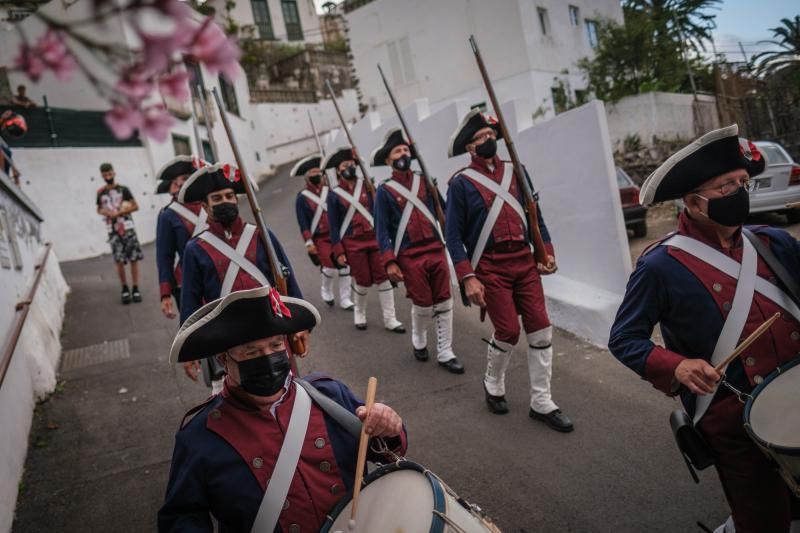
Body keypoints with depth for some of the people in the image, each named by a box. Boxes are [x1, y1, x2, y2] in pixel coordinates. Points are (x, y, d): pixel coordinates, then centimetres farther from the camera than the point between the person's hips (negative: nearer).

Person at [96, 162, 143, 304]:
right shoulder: (100, 192, 7)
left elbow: (135, 206, 0)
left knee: (134, 259, -2)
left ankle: (135, 289, 6)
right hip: (113, 230, 1)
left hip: (127, 228, -1)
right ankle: (125, 289, 11)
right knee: (119, 261, -1)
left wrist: (119, 213, -10)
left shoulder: (123, 189, 1)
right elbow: (99, 209, 20)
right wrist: (105, 212, -3)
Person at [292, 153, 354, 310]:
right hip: (321, 238, -4)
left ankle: (345, 300, 14)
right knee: (330, 267, -12)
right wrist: (308, 242, -12)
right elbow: (303, 222, -6)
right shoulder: (302, 198, -3)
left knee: (345, 266, 1)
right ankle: (325, 289, 22)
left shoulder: (330, 191, 6)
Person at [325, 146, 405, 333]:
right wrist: (339, 253, -5)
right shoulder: (334, 195, -1)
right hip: (353, 244, -2)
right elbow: (334, 226, 0)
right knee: (363, 281, 2)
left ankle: (390, 319, 8)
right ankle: (359, 314, 28)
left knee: (384, 277, 0)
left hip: (375, 237, 2)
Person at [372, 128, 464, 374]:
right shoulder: (385, 191, -2)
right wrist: (389, 262, -11)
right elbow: (382, 230, -4)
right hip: (410, 256, -3)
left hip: (436, 250, 4)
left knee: (444, 303, 4)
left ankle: (445, 353, 16)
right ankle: (419, 341, 34)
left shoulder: (424, 181, 8)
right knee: (423, 305, 4)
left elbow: (444, 211, 11)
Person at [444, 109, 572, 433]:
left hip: (524, 261, 5)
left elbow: (534, 213, 16)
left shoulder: (515, 172, 10)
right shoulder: (461, 183, -4)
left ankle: (542, 403, 14)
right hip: (490, 268, -5)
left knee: (541, 329, 1)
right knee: (508, 331, -5)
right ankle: (493, 385, 26)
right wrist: (467, 278, -14)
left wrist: (546, 251, 4)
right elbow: (453, 235, -6)